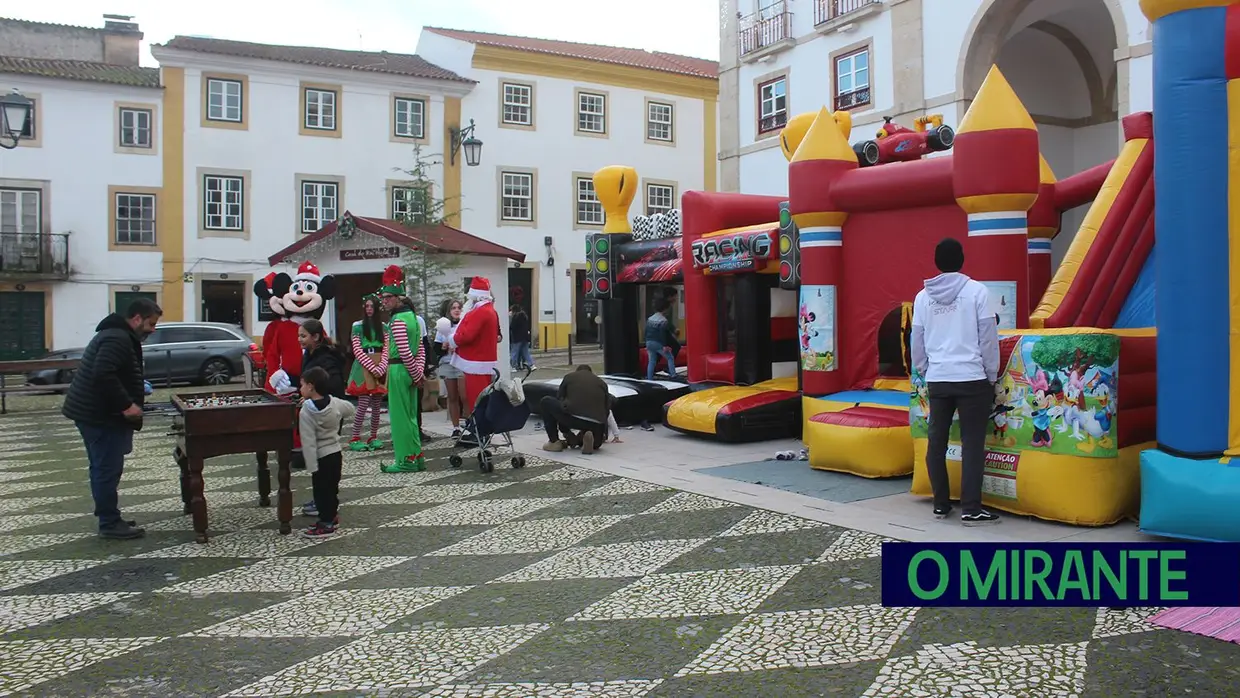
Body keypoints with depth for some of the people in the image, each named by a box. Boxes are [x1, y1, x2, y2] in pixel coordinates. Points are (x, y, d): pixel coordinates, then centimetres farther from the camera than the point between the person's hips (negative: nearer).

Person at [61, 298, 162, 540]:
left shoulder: (117, 334, 17)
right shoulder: (118, 339, -19)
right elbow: (103, 375, -30)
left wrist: (135, 388, 15)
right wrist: (126, 404, -26)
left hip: (94, 412, 11)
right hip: (99, 415, -11)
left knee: (103, 468, 15)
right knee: (108, 469, -5)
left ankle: (109, 517, 23)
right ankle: (110, 524, 2)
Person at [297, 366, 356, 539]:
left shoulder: (306, 411, -20)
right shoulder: (335, 403, -3)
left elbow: (308, 442, -21)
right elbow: (351, 411, 19)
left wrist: (312, 466, -19)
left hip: (321, 457, -7)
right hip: (336, 453, 7)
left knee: (321, 490, 3)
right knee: (332, 487, 19)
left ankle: (326, 524, 8)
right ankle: (332, 515, 32)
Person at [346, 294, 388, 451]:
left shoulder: (383, 327, 10)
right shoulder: (357, 326, 1)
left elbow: (386, 349, 5)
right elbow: (358, 351, -5)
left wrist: (381, 367, -10)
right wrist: (373, 368, -11)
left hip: (380, 368, 3)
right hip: (364, 367, -3)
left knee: (377, 404, 4)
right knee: (364, 403, -10)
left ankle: (374, 437, 12)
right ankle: (355, 438, -4)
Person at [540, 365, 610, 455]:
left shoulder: (569, 377, 23)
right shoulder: (601, 382, 26)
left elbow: (559, 400, 29)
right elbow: (606, 410, 26)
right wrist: (604, 435, 39)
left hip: (573, 418, -3)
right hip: (596, 426, 3)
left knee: (547, 401, 23)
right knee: (595, 443, 38)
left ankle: (554, 442, 18)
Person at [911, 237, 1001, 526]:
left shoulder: (923, 297, 4)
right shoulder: (976, 291, -6)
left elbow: (917, 342, 9)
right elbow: (988, 338, -4)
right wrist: (991, 376, 6)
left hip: (937, 379, 3)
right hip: (972, 378, -3)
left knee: (937, 442, 12)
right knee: (972, 443, 2)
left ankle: (941, 503, 19)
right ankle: (971, 509, 2)